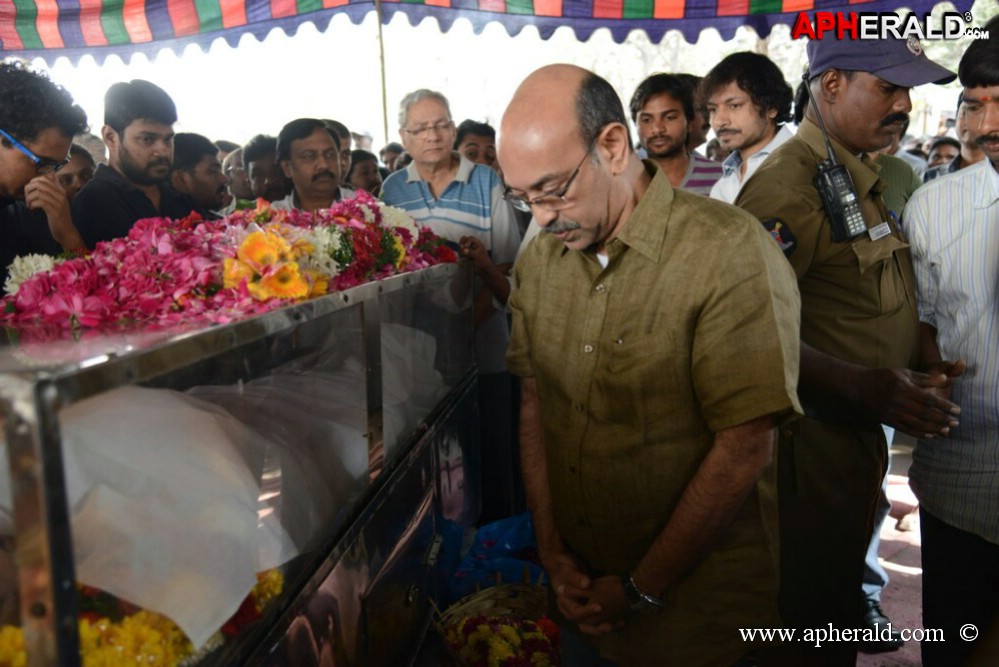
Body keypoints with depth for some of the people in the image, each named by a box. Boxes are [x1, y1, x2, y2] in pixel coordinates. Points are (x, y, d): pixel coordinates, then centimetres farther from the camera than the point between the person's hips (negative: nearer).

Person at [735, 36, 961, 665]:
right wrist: (861, 387, -32)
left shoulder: (866, 176, 11)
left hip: (858, 431, 9)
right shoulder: (789, 184, -21)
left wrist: (919, 360, 7)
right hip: (814, 441, -9)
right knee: (812, 616, 8)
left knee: (840, 596, 25)